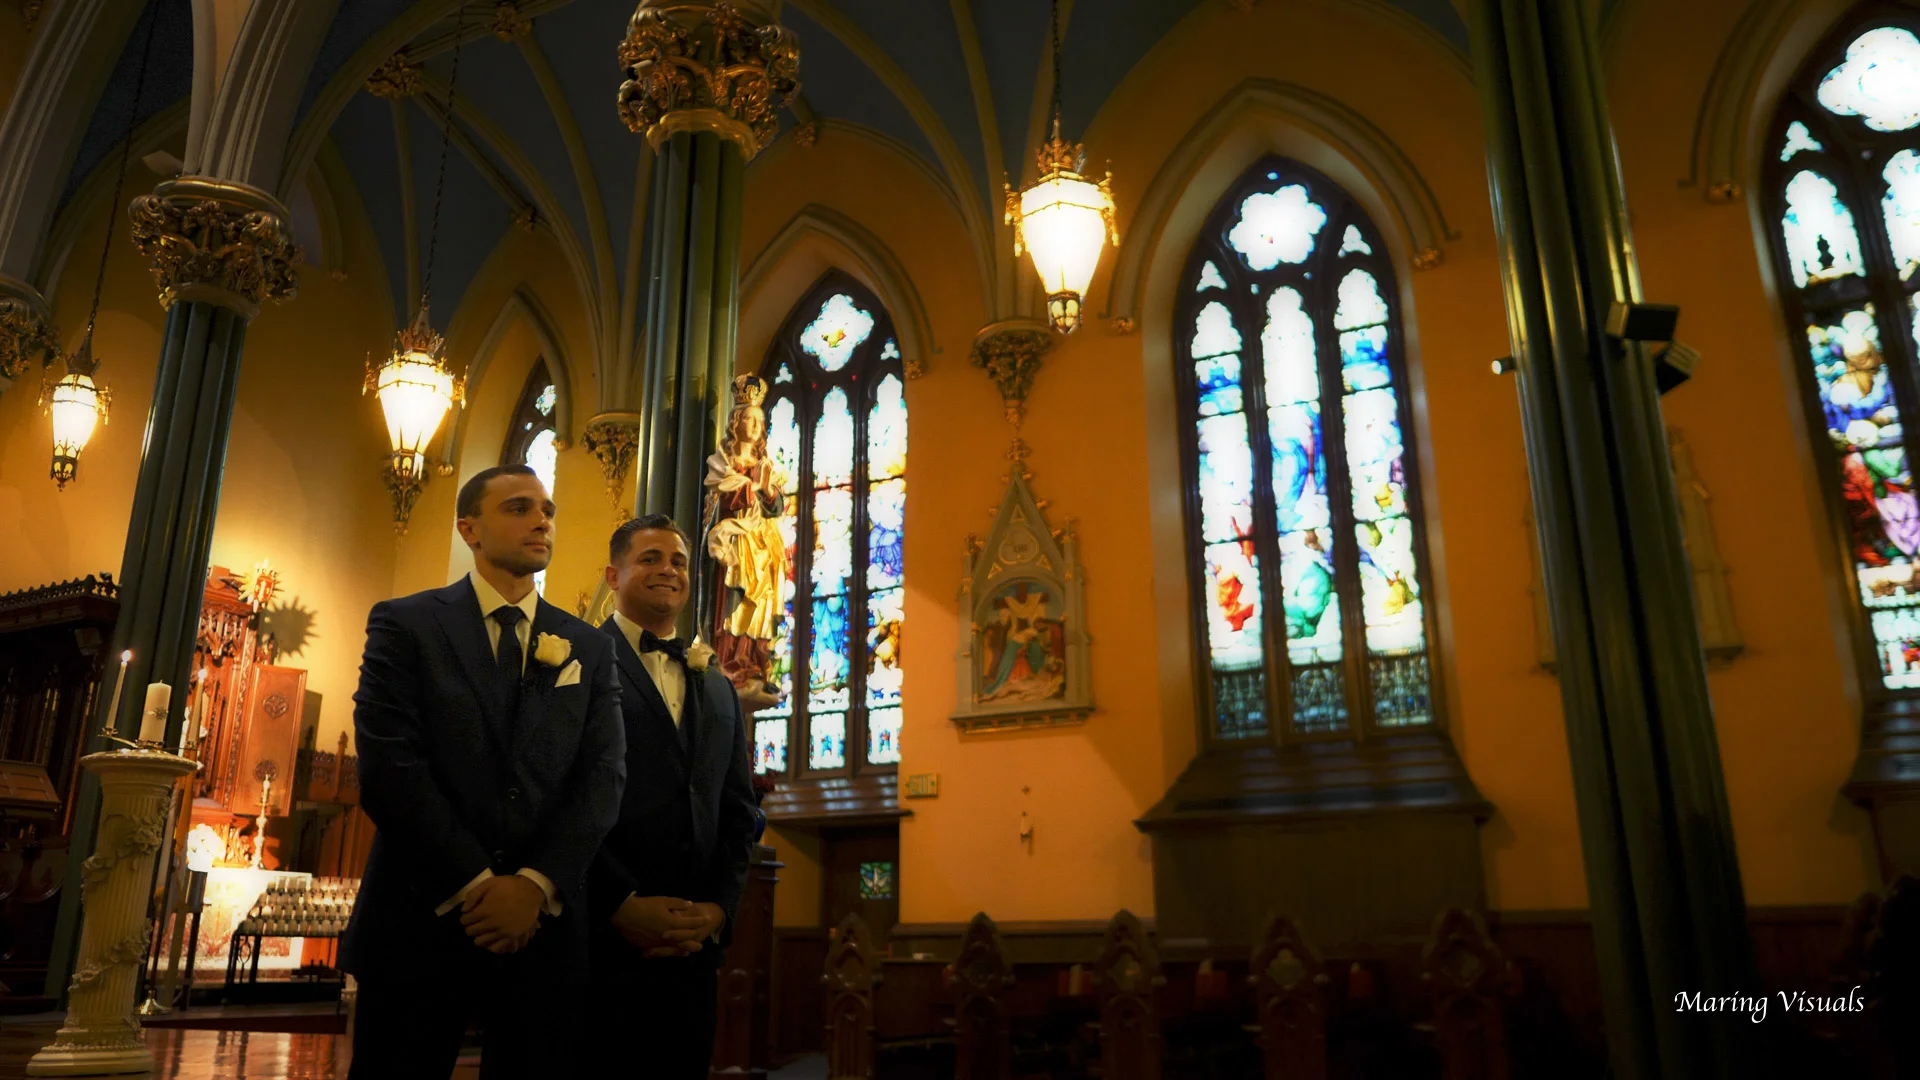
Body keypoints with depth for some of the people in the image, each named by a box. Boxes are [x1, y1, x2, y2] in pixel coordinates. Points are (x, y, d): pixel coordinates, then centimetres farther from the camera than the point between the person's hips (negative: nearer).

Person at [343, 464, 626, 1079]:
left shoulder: (589, 650, 11)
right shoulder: (406, 625, 2)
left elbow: (603, 778, 1)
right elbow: (388, 767, -9)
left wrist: (536, 884, -13)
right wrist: (477, 884, -12)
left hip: (543, 926, 2)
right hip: (420, 918, -2)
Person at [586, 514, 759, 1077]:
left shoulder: (718, 689, 19)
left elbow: (738, 811, 14)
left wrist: (718, 908, -1)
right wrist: (621, 903, -15)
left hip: (693, 944, 5)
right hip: (600, 936, -5)